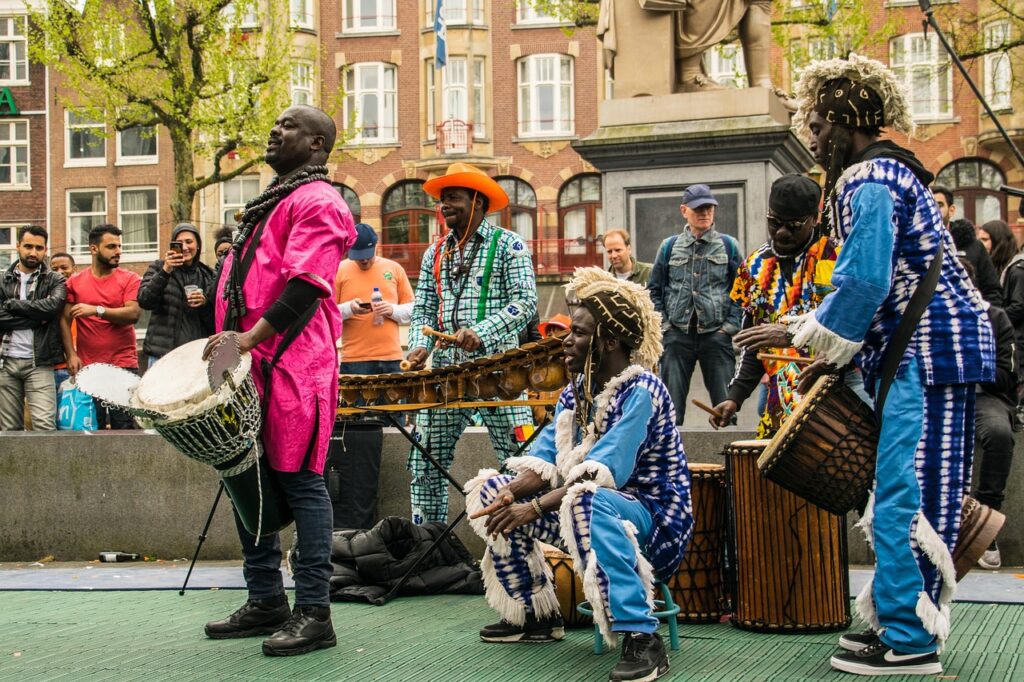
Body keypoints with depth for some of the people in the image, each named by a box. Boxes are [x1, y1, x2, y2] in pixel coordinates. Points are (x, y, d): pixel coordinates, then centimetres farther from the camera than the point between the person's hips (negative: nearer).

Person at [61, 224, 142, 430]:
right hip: (87, 368, 2)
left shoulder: (130, 279, 3)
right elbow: (65, 320, 6)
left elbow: (133, 313, -10)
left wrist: (97, 310, -18)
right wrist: (71, 355, -5)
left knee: (124, 426, -4)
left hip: (124, 366, -1)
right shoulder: (75, 282, 8)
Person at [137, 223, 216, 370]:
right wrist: (165, 272, -17)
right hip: (163, 353, -2)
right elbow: (144, 301, -7)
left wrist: (205, 303, -9)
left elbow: (216, 321, 13)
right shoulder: (158, 267, 8)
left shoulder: (208, 275, 13)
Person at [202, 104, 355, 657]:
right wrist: (230, 338, 20)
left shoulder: (317, 202, -6)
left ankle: (313, 613, -2)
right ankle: (265, 601, 21)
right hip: (249, 364, 10)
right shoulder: (272, 201, 24)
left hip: (292, 363, -10)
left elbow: (305, 285, -18)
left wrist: (251, 337, -25)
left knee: (298, 480, -7)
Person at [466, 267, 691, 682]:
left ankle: (641, 639, -39)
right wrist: (509, 495, -19)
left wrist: (535, 508, -31)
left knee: (586, 502, -42)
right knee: (490, 491, 7)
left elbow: (603, 472, -28)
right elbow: (545, 460, 1)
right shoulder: (575, 390, 8)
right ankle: (536, 615, 12)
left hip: (650, 515, -9)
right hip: (592, 503, 9)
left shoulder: (640, 391, -18)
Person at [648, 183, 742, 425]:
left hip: (716, 334, -1)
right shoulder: (669, 247, 10)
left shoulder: (728, 246, 7)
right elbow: (654, 290, 13)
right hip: (677, 335, 1)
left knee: (725, 401, 0)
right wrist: (663, 323, 2)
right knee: (672, 401, 3)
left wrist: (731, 325, -4)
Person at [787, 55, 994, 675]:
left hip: (930, 350, -11)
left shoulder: (870, 183, -13)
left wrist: (827, 350, -6)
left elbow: (864, 282, -20)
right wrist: (838, 355, 17)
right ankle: (895, 617, 21)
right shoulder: (889, 172, 20)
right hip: (920, 348, 11)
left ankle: (909, 642, -5)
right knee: (902, 491, 13)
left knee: (906, 495, -9)